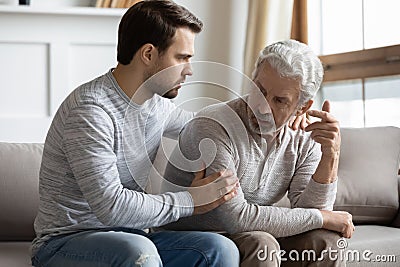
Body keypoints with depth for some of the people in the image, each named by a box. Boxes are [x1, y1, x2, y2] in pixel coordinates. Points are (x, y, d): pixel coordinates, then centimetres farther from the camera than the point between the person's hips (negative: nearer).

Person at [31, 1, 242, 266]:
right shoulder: (90, 108, -20)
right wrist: (192, 200, -16)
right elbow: (110, 206, -27)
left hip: (131, 237, 7)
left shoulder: (156, 103, 7)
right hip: (65, 242, -7)